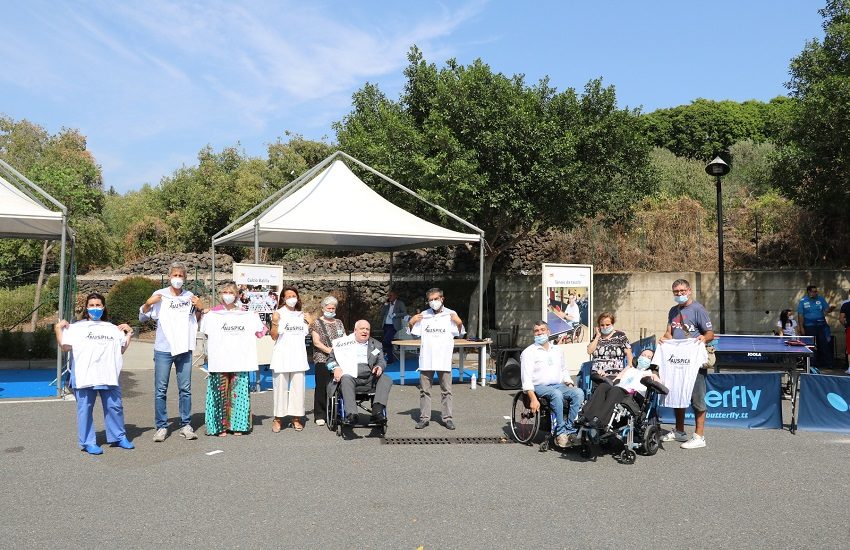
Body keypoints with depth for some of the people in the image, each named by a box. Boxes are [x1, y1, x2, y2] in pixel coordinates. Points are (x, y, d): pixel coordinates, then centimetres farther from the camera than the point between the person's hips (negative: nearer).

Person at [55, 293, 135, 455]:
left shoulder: (112, 328, 19)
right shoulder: (76, 327, 7)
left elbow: (122, 350, 20)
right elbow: (65, 346, -4)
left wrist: (128, 334, 14)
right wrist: (58, 329, -6)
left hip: (108, 376, 3)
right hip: (84, 376, -3)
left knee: (115, 406, 6)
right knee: (85, 409, 0)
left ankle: (118, 437, 19)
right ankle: (88, 442, 8)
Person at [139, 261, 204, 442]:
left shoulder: (190, 297, 9)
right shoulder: (159, 295, 2)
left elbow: (197, 322, 18)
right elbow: (142, 317, 6)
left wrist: (200, 309, 0)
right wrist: (148, 303, -12)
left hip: (184, 349, 2)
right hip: (163, 349, -2)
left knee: (185, 389, 5)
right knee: (160, 390, 0)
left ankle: (186, 425, 13)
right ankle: (161, 427, 9)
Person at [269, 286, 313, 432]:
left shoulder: (302, 315, 14)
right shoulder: (278, 314, 2)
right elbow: (274, 337, -3)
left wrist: (310, 324, 6)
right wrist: (275, 322, -17)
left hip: (298, 356, 3)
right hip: (282, 357, -3)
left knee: (298, 387, 1)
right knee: (280, 387, -2)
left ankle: (296, 418, 9)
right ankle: (278, 419, 6)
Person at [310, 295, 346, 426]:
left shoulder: (338, 322, 18)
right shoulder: (317, 323, 4)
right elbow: (316, 342, -4)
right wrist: (329, 350, -16)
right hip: (322, 360, -4)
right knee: (322, 387, -4)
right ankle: (320, 415, 3)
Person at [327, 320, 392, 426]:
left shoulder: (376, 345, 23)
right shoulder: (343, 343, 15)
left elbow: (382, 361, 15)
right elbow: (331, 359, 12)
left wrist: (380, 367, -10)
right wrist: (336, 368, -11)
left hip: (370, 379, 3)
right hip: (350, 377, -3)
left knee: (387, 380, -22)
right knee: (346, 380, -36)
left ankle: (377, 412, -35)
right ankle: (351, 414, -45)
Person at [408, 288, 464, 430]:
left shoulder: (450, 314, 3)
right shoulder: (423, 315, 9)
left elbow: (459, 333, 3)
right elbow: (414, 333, 16)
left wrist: (459, 323, -14)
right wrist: (411, 323, -1)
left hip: (444, 359, -2)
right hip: (426, 359, 2)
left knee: (446, 390, 2)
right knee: (424, 390, 5)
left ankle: (447, 418, 9)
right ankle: (424, 418, 11)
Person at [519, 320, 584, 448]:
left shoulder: (557, 350, 20)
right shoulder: (528, 352, 2)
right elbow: (526, 378, -7)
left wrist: (569, 384, 8)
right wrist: (533, 399, -19)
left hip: (559, 385, 5)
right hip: (539, 387, -5)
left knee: (579, 393, -24)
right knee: (556, 394, -37)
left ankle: (569, 430, -27)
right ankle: (560, 431, -31)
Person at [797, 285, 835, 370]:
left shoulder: (821, 299, 7)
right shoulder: (803, 301, 0)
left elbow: (826, 310, 6)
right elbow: (800, 315, -1)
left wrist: (830, 309, -19)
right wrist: (801, 327, -7)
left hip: (821, 326, 1)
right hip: (809, 327, -1)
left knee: (824, 345, -2)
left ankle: (828, 364, 3)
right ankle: (813, 364, 14)